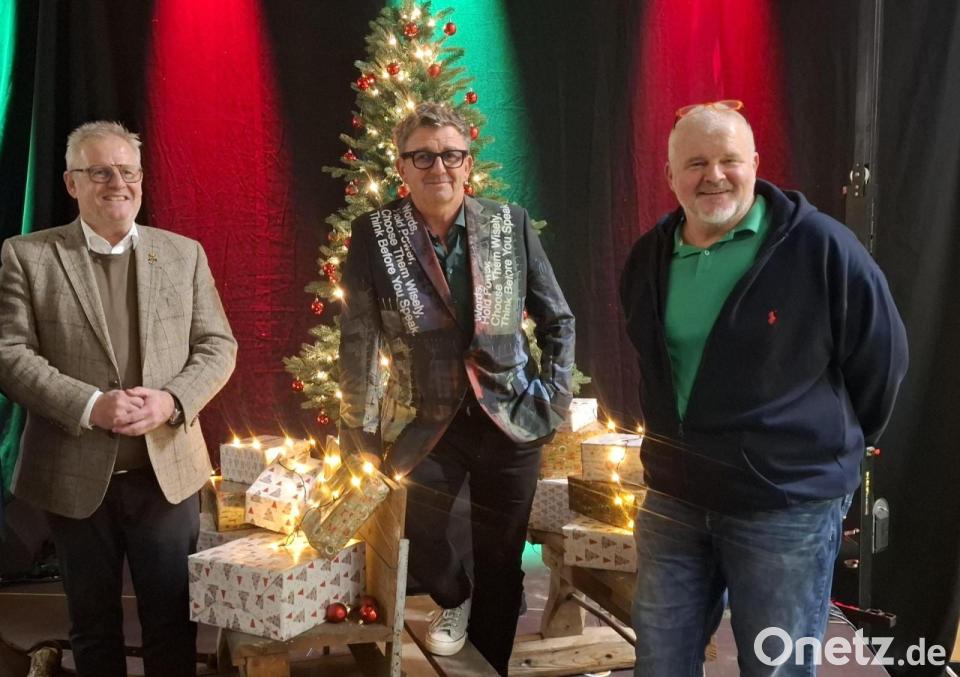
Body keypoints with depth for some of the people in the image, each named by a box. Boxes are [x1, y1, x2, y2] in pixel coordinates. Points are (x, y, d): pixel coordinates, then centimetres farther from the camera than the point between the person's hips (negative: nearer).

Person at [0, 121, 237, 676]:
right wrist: (89, 406, -20)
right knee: (94, 628, 15)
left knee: (173, 625, 11)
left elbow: (218, 346, 4)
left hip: (169, 470, 1)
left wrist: (172, 400, -14)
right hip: (75, 476, -1)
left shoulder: (185, 253, 7)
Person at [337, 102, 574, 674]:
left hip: (510, 422, 1)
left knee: (502, 567, 10)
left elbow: (558, 320, 7)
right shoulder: (373, 234, -5)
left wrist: (556, 401, 1)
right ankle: (454, 600, 44)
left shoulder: (512, 224, -1)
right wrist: (358, 435, -4)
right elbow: (358, 341, -3)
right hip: (422, 427, 0)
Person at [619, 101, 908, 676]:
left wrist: (832, 449, 7)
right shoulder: (649, 258, 3)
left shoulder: (820, 246, -14)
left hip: (788, 509, -5)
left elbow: (882, 360, -4)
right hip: (674, 500, 5)